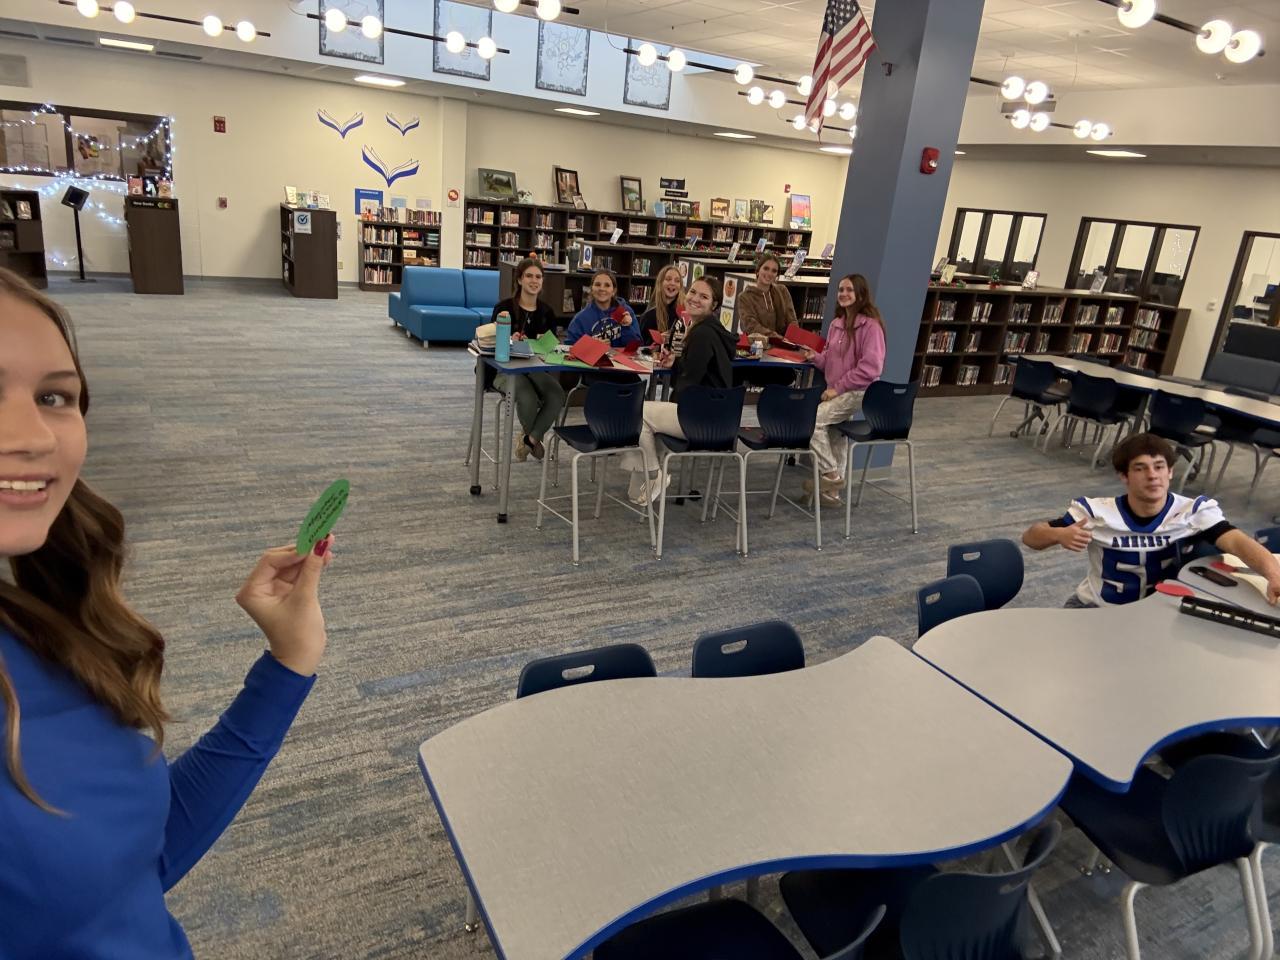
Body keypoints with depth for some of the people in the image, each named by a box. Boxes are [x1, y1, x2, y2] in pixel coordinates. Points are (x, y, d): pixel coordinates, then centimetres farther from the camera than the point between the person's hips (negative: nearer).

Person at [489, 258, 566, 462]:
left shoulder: (546, 312, 10)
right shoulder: (505, 307, -4)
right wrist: (510, 341, -25)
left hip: (537, 369, 4)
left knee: (557, 396, -29)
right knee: (527, 399, -35)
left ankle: (528, 440, -7)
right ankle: (533, 436, 2)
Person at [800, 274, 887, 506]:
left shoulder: (870, 325, -14)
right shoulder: (836, 323, 8)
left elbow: (870, 368, -19)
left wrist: (838, 387, -17)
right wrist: (816, 357, -5)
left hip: (858, 391, -8)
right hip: (837, 391, 8)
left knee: (812, 419, -20)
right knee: (834, 428, 13)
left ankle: (830, 473, -6)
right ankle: (832, 486, 26)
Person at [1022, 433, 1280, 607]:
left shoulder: (1194, 513, -14)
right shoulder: (1096, 512, -16)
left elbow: (1237, 541, -31)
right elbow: (1030, 537, -14)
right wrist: (1060, 535, -37)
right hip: (1095, 607, 0)